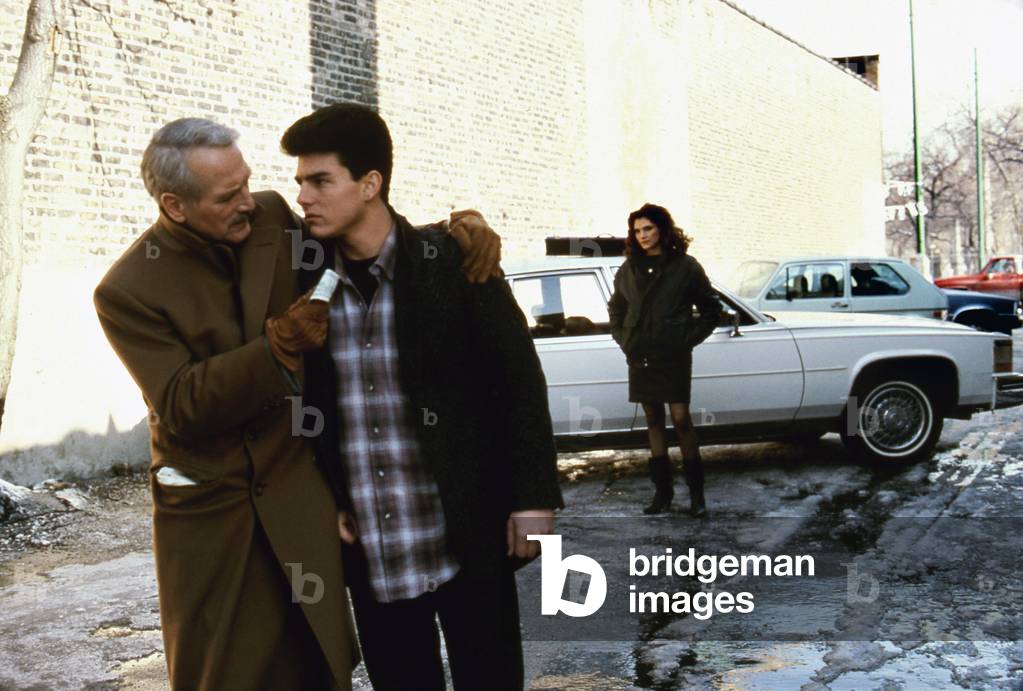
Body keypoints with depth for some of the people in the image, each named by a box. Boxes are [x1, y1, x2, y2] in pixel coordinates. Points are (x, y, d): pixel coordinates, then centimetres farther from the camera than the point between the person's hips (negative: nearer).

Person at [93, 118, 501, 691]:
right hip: (209, 510, -2)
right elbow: (180, 405, -15)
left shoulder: (271, 217, -1)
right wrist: (280, 345, -25)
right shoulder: (127, 291, -12)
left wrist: (455, 228, -7)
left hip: (300, 493, 3)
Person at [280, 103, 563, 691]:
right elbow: (307, 400, 11)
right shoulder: (308, 281, 1)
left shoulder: (453, 262, -8)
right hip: (369, 546, 3)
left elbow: (519, 378, -6)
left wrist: (534, 496, -9)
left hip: (466, 532, -3)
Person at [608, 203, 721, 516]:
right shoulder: (629, 269, 10)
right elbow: (615, 308, 24)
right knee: (653, 420, 7)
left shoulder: (685, 266, -1)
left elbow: (712, 308, 6)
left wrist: (690, 338, -3)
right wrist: (623, 339, 11)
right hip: (640, 358, 4)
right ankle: (662, 490, 14)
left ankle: (696, 491, 2)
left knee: (681, 419, -7)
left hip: (674, 357, -4)